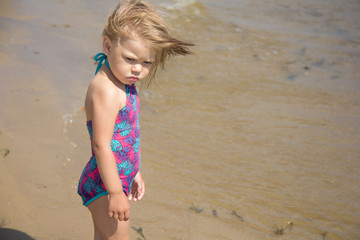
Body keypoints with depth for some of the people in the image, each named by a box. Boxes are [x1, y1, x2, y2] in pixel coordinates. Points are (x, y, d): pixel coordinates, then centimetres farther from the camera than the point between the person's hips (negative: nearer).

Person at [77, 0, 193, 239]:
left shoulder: (124, 83, 7)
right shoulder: (106, 90, -25)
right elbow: (102, 144, -26)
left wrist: (134, 173, 22)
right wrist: (116, 192, -25)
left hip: (119, 179, 10)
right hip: (105, 186, -10)